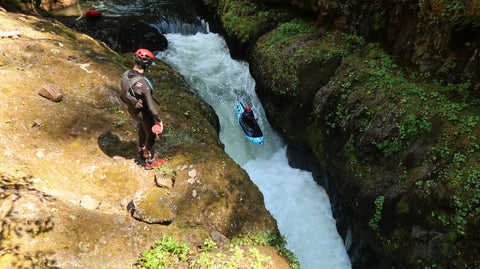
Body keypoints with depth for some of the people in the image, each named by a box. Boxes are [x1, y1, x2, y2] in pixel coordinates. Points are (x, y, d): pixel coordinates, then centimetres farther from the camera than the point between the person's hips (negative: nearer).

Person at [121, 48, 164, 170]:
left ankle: (141, 150, 59)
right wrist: (159, 120, -17)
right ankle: (150, 162, 36)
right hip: (144, 113, -8)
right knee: (150, 135, 16)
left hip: (132, 110, 8)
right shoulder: (143, 83, -38)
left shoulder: (126, 74, -14)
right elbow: (150, 106, -31)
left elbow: (123, 94, 3)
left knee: (142, 127, 35)